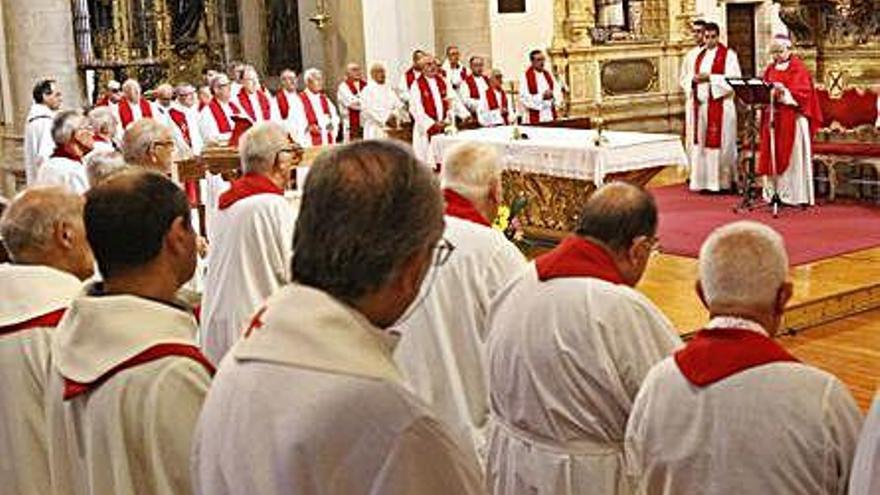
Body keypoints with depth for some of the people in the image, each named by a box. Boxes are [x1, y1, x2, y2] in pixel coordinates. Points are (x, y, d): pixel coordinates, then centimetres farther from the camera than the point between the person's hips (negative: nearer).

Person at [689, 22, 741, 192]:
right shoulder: (699, 56, 17)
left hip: (720, 104, -6)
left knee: (719, 141, -5)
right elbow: (689, 77, 20)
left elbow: (733, 79, -12)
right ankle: (703, 180, 11)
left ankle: (721, 181, 1)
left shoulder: (728, 54, -2)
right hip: (701, 103, 6)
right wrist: (693, 83, -2)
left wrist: (709, 78, -17)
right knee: (701, 141, 6)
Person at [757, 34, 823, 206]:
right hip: (773, 117, 6)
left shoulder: (798, 68, -4)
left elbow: (802, 92, -13)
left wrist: (783, 91, -26)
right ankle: (774, 191, 8)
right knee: (774, 153, 4)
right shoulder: (771, 69, 15)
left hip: (792, 119, -6)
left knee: (792, 154, -4)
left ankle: (793, 194, -2)